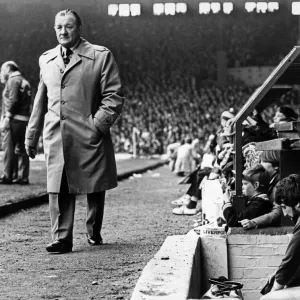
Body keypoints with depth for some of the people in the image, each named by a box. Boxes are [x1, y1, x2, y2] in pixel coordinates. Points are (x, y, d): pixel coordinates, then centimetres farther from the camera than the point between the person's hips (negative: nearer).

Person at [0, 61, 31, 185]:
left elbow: (13, 100, -16)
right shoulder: (25, 82, 21)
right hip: (25, 120, 9)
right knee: (21, 149, 9)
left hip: (15, 119, -9)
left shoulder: (13, 80, -5)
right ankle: (24, 177, 9)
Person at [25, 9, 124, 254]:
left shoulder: (101, 56, 1)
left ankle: (94, 232, 27)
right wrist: (32, 135, 18)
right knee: (58, 189, -5)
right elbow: (41, 101, 20)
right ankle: (62, 239, -3)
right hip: (55, 136, 3)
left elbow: (114, 96, -3)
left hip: (89, 136, -2)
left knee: (94, 187, 8)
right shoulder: (46, 59, 15)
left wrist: (98, 124, -14)